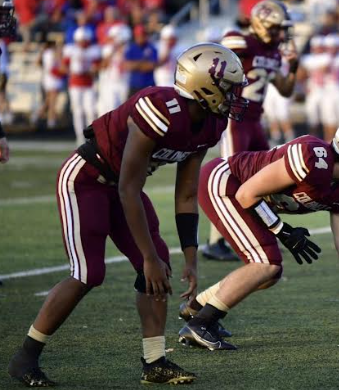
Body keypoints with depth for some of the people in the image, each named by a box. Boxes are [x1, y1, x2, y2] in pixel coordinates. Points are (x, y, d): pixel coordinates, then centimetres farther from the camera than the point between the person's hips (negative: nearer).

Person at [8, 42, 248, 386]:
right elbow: (129, 191, -28)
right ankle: (24, 358, 0)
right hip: (85, 179, -9)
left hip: (120, 184, 9)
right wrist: (150, 258, -24)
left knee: (159, 267, -2)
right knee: (87, 274, -13)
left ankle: (155, 363, 5)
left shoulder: (209, 126, -7)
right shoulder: (162, 111, -33)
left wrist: (191, 260, -1)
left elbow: (186, 197, 2)